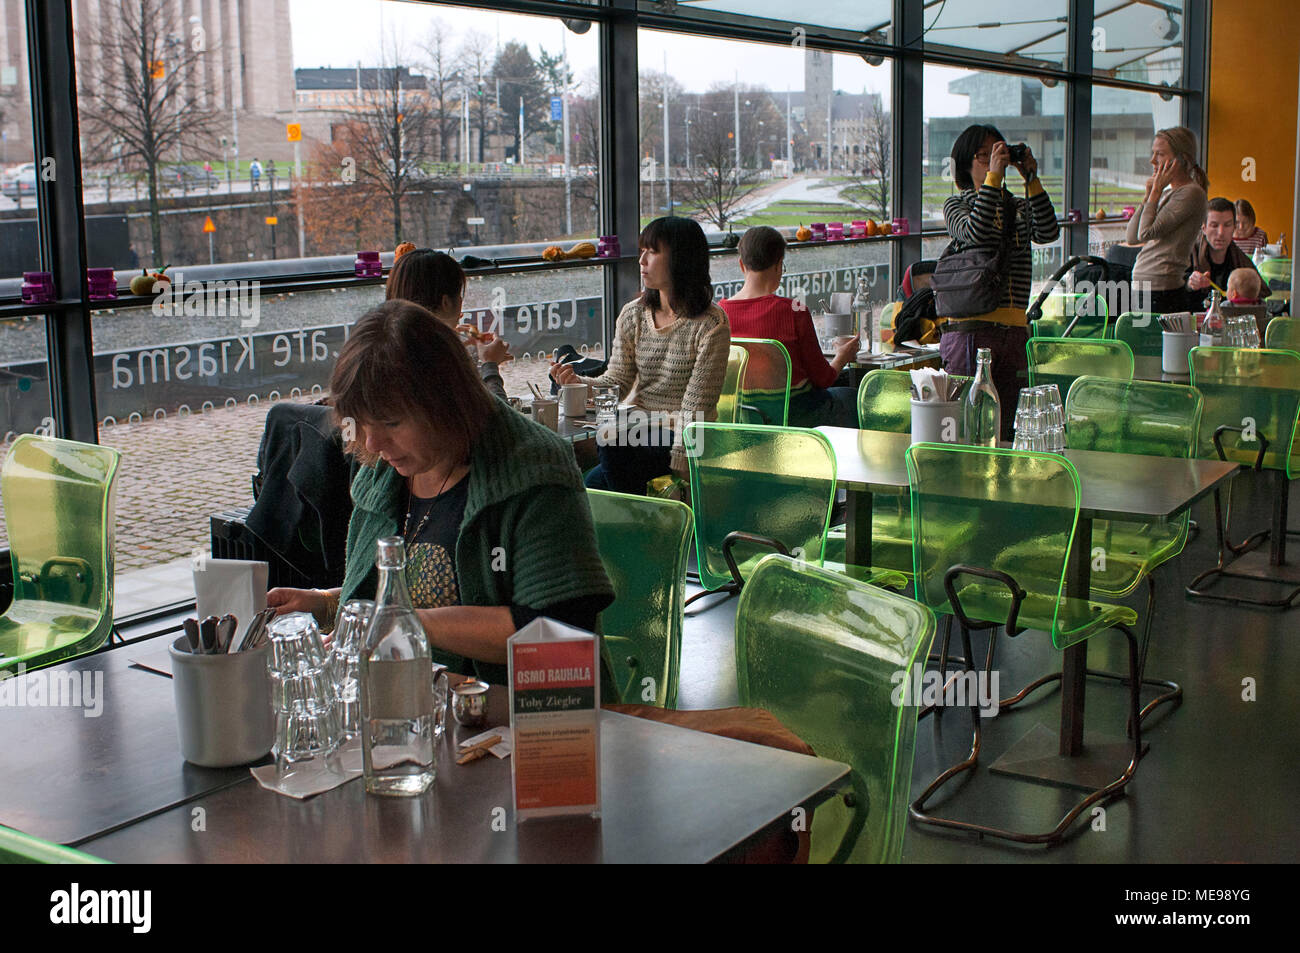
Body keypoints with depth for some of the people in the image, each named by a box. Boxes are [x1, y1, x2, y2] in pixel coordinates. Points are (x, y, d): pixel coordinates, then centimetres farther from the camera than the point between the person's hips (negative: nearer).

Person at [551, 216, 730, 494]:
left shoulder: (710, 324, -10)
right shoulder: (632, 314, 8)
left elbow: (695, 408, -13)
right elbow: (617, 382, 6)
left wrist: (677, 466, -20)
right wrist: (578, 382, -15)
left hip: (683, 439, -5)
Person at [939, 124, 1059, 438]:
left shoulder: (1019, 207, 18)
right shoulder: (955, 205, 6)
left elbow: (1048, 233, -2)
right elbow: (976, 233, -16)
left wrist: (1032, 180, -5)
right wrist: (994, 176, -15)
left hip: (1014, 329, 5)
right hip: (971, 327, -5)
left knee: (1001, 431, 7)